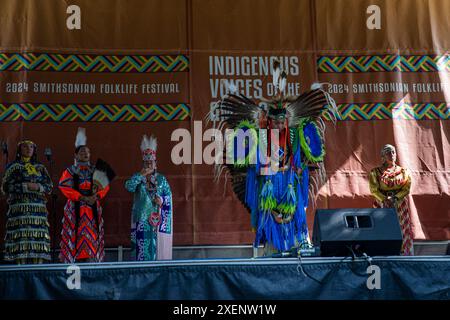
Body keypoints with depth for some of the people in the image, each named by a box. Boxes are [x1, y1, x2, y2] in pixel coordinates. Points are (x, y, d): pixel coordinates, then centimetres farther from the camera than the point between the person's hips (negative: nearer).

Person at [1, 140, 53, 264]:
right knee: (21, 235, -12)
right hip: (20, 206, -3)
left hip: (38, 207, 3)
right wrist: (26, 186, -9)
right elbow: (6, 187, 1)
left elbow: (49, 186, 15)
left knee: (38, 236, -6)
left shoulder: (40, 168, 19)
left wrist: (38, 187, -6)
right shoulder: (14, 166, 10)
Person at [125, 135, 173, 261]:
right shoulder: (137, 177, 6)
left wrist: (162, 200, -14)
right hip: (142, 217, 0)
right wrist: (141, 175, -17)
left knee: (157, 243, 0)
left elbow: (169, 195, 5)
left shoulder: (161, 178, 8)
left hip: (157, 217, 1)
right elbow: (128, 187, -14)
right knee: (142, 244, -4)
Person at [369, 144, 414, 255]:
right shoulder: (376, 172, 6)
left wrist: (395, 198, -15)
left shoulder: (403, 171, 10)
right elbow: (374, 189, -3)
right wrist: (384, 200, -16)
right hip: (382, 204, -1)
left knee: (400, 229, -4)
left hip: (399, 205, 1)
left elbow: (406, 188, 0)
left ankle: (401, 253, -2)